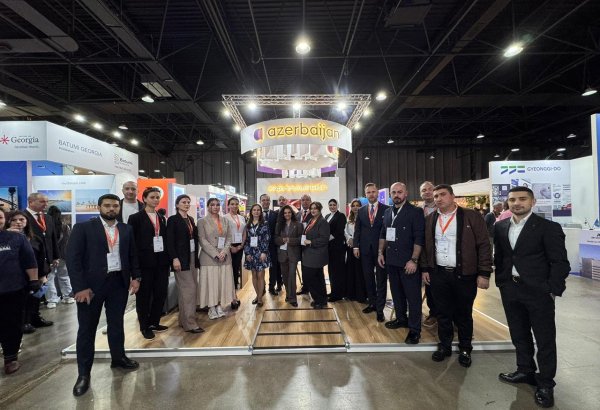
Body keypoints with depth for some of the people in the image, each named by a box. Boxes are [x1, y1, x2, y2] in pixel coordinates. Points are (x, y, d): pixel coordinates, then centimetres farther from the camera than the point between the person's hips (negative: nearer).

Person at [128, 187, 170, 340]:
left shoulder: (161, 218, 13)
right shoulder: (136, 218, -3)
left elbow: (165, 239, 11)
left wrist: (168, 258, 5)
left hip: (161, 261, 5)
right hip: (145, 261, -5)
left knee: (161, 293, 9)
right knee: (144, 294, 7)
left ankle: (154, 322, 27)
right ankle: (145, 326, 22)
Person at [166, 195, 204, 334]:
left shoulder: (191, 219, 13)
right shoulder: (173, 219, -7)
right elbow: (169, 241, -12)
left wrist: (196, 256, 9)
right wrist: (174, 258, -19)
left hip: (192, 257, 7)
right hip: (181, 258, -7)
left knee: (188, 289, 10)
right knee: (189, 288, -8)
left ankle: (184, 319, 21)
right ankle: (189, 323, 0)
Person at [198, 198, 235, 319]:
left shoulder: (225, 221, 12)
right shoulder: (202, 221, 0)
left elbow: (229, 238, 8)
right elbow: (202, 240, -7)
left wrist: (224, 251, -9)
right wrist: (215, 254, -14)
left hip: (224, 256, 4)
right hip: (209, 257, -3)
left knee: (223, 281, 5)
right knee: (210, 282, 0)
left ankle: (219, 306, 17)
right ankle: (211, 308, 11)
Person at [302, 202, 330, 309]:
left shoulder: (323, 222, -13)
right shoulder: (311, 221, 14)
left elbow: (324, 239, -20)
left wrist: (310, 242, -19)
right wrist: (304, 240, 3)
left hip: (316, 255, -9)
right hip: (310, 255, 9)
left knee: (309, 278, -6)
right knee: (318, 278, 16)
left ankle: (319, 301, 9)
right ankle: (321, 300, 28)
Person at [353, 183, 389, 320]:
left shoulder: (386, 209, -3)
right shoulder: (361, 211, 7)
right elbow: (357, 230, 7)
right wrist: (356, 246, -1)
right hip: (365, 249, 4)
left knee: (381, 279, 3)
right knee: (368, 278, 12)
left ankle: (380, 309, 12)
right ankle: (372, 303, 27)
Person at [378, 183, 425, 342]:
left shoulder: (415, 212, -9)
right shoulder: (387, 212, 9)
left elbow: (419, 238, -13)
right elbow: (383, 234, 16)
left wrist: (414, 260, -18)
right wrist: (381, 252, 9)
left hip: (408, 262, -6)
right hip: (391, 260, 6)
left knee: (413, 296, 3)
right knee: (396, 292, 16)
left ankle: (414, 329, 16)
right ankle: (401, 319, 33)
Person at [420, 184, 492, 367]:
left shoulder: (471, 216, -5)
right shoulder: (430, 219, 6)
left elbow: (483, 245, -6)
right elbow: (426, 246, 11)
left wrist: (484, 273, -9)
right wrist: (425, 269, 8)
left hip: (465, 275, -2)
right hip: (438, 274, 3)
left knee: (463, 314, 12)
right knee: (443, 313, 13)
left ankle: (465, 349, 31)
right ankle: (444, 346, 30)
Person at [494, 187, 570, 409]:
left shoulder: (548, 227, -9)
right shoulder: (500, 227, 5)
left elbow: (560, 262, -9)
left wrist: (552, 290, -12)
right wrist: (500, 282, 8)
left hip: (538, 291, -4)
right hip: (510, 290, 5)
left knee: (545, 339, 8)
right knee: (519, 334, 18)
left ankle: (545, 384, 25)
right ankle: (525, 371, 37)